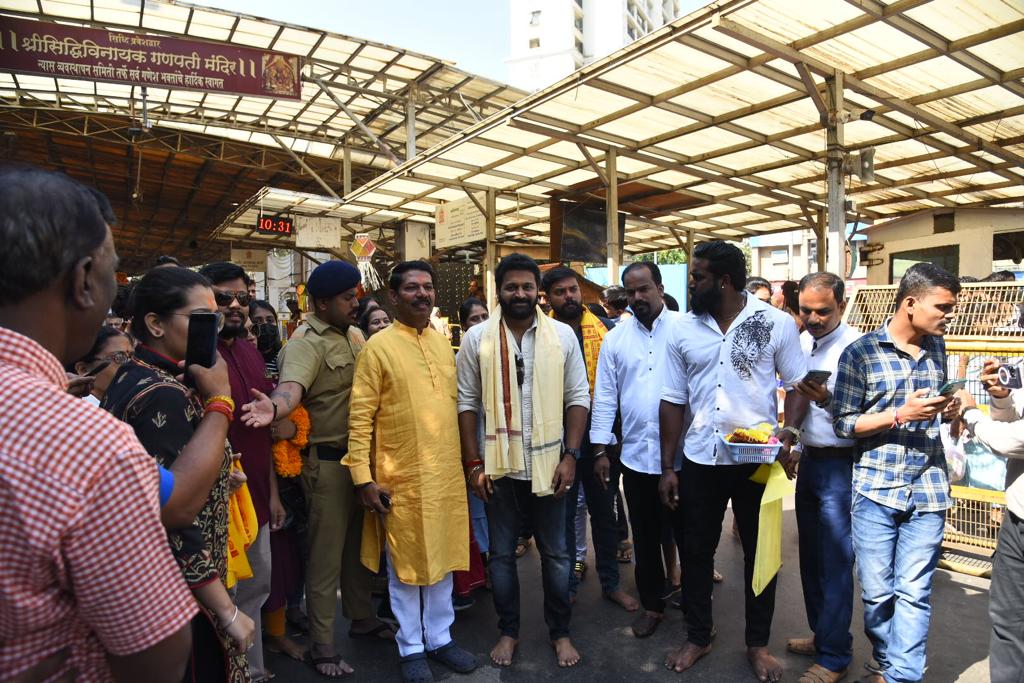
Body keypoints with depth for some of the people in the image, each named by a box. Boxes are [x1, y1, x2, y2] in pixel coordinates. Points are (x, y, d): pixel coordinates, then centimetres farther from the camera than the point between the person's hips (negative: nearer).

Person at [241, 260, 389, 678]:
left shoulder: (354, 335, 9)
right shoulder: (306, 342, -17)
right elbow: (292, 386, -36)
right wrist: (274, 408, -57)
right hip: (328, 462, -8)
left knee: (360, 544, 21)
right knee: (326, 553, 5)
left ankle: (361, 617, 41)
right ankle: (322, 645, 22)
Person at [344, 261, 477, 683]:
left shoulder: (443, 343, 9)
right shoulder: (379, 346, -8)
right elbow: (360, 417, -10)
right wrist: (362, 477, -14)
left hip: (447, 474, 5)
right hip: (401, 479, -5)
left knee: (442, 559, 17)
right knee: (405, 566, 11)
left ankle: (440, 637, 35)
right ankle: (411, 648, 29)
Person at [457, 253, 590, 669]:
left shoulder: (563, 335, -2)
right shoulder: (477, 338, -3)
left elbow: (578, 398, 0)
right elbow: (467, 402, -2)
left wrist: (570, 456, -7)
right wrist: (473, 464, -4)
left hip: (548, 464, 0)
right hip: (498, 466, 0)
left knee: (555, 553, 14)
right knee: (502, 554, 15)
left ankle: (560, 632, 34)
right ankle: (508, 631, 34)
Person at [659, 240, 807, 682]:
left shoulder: (775, 323, -5)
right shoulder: (683, 329, 1)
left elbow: (797, 385, 1)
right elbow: (673, 400, 3)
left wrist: (788, 435, -17)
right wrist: (667, 467, 2)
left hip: (758, 459, -2)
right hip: (699, 461, 2)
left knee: (760, 552, 13)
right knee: (696, 552, 12)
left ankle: (758, 645, 33)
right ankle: (697, 637, 33)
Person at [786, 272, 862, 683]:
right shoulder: (799, 343, 8)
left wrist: (829, 401, -36)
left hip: (840, 465, -7)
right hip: (809, 459, 7)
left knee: (835, 562, 2)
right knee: (810, 555, 17)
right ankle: (821, 635, 34)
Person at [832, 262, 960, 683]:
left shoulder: (936, 347, 9)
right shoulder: (860, 353, -7)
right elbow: (843, 424, -7)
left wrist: (946, 406, 5)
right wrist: (901, 415, -16)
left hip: (927, 490, 3)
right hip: (875, 489, -3)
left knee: (914, 592, 3)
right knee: (877, 592, 7)